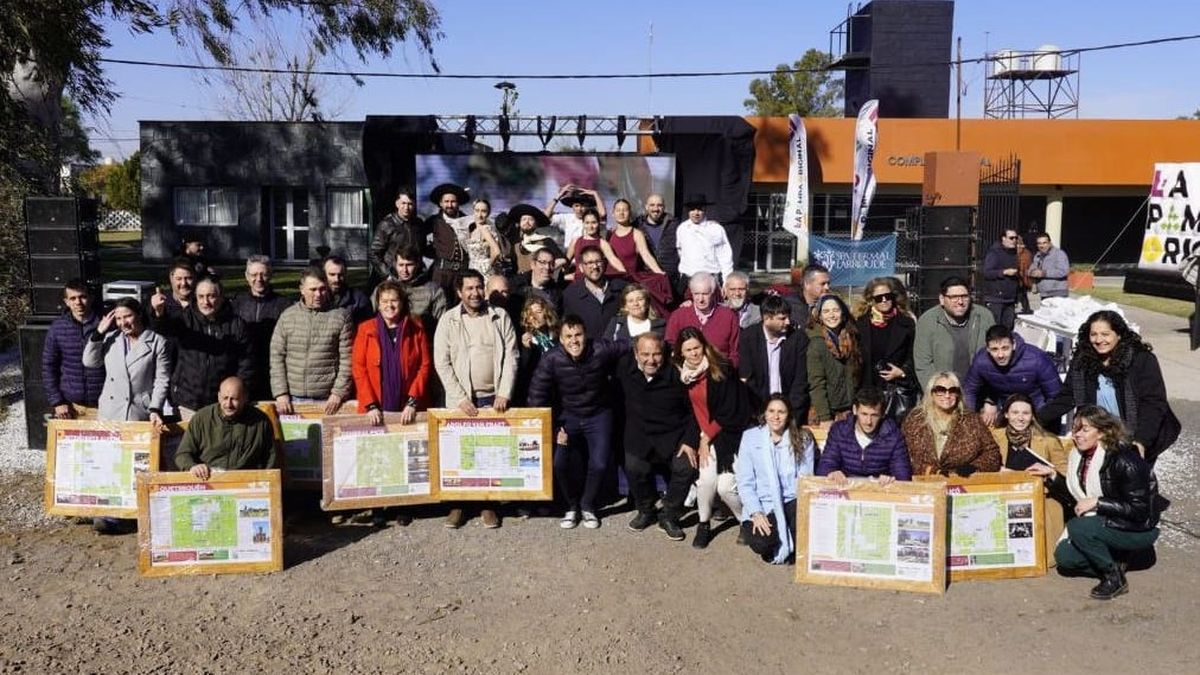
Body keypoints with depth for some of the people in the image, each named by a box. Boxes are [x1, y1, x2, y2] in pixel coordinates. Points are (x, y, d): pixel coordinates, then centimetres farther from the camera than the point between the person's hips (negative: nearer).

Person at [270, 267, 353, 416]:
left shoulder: (341, 317, 1)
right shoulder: (287, 316, 7)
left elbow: (346, 360, -2)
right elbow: (276, 356, 6)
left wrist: (338, 393, -9)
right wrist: (280, 393, -2)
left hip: (328, 399, -2)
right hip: (294, 397, 2)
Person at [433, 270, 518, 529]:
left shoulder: (500, 317, 4)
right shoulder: (448, 320, 0)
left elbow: (510, 357, 1)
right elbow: (442, 363, -4)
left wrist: (504, 394, -8)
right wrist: (461, 398, -10)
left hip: (493, 398, 1)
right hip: (462, 400, -1)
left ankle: (489, 505, 15)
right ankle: (457, 504, 15)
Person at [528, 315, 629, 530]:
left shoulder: (601, 350, -23)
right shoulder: (551, 360, -22)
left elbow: (629, 345, -6)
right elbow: (537, 398, -15)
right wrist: (553, 429, -15)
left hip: (598, 415, 0)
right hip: (568, 416, 0)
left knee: (599, 464, -11)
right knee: (559, 463, -13)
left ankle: (587, 505, 19)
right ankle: (572, 506, 16)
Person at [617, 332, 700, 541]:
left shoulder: (676, 373, -14)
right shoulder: (624, 367, -7)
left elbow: (693, 410, -4)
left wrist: (690, 441, -9)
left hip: (675, 435, -1)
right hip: (639, 434, 1)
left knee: (686, 467, -21)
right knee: (635, 468, -21)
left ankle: (669, 516, 3)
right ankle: (645, 511, 9)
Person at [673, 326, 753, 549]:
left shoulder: (721, 370, -15)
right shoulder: (681, 373, 1)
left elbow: (729, 412, -14)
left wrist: (707, 438, -7)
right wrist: (700, 438, 0)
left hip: (730, 432, -4)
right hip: (705, 434, 4)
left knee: (725, 486, -14)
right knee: (707, 478, -16)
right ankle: (703, 524, 7)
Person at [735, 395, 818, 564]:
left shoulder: (803, 439, 4)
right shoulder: (750, 437, 1)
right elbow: (745, 482, -1)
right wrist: (756, 513, -14)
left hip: (792, 501, 1)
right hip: (762, 504, -1)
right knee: (761, 542, -28)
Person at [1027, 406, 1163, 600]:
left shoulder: (1124, 461, -24)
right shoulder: (1080, 456, 0)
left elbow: (1139, 510, -23)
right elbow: (1076, 498, 8)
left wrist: (1096, 502, -26)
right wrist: (1052, 475, -2)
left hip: (1139, 530, -7)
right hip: (1103, 525, 7)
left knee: (1077, 527, -28)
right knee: (1063, 556, -9)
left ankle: (1115, 578, -9)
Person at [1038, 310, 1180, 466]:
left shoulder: (1142, 360, -13)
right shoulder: (1081, 360, -1)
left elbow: (1153, 404, -15)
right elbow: (1066, 397, 1)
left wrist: (1142, 441, -26)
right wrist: (1036, 419, -11)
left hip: (1135, 443, -3)